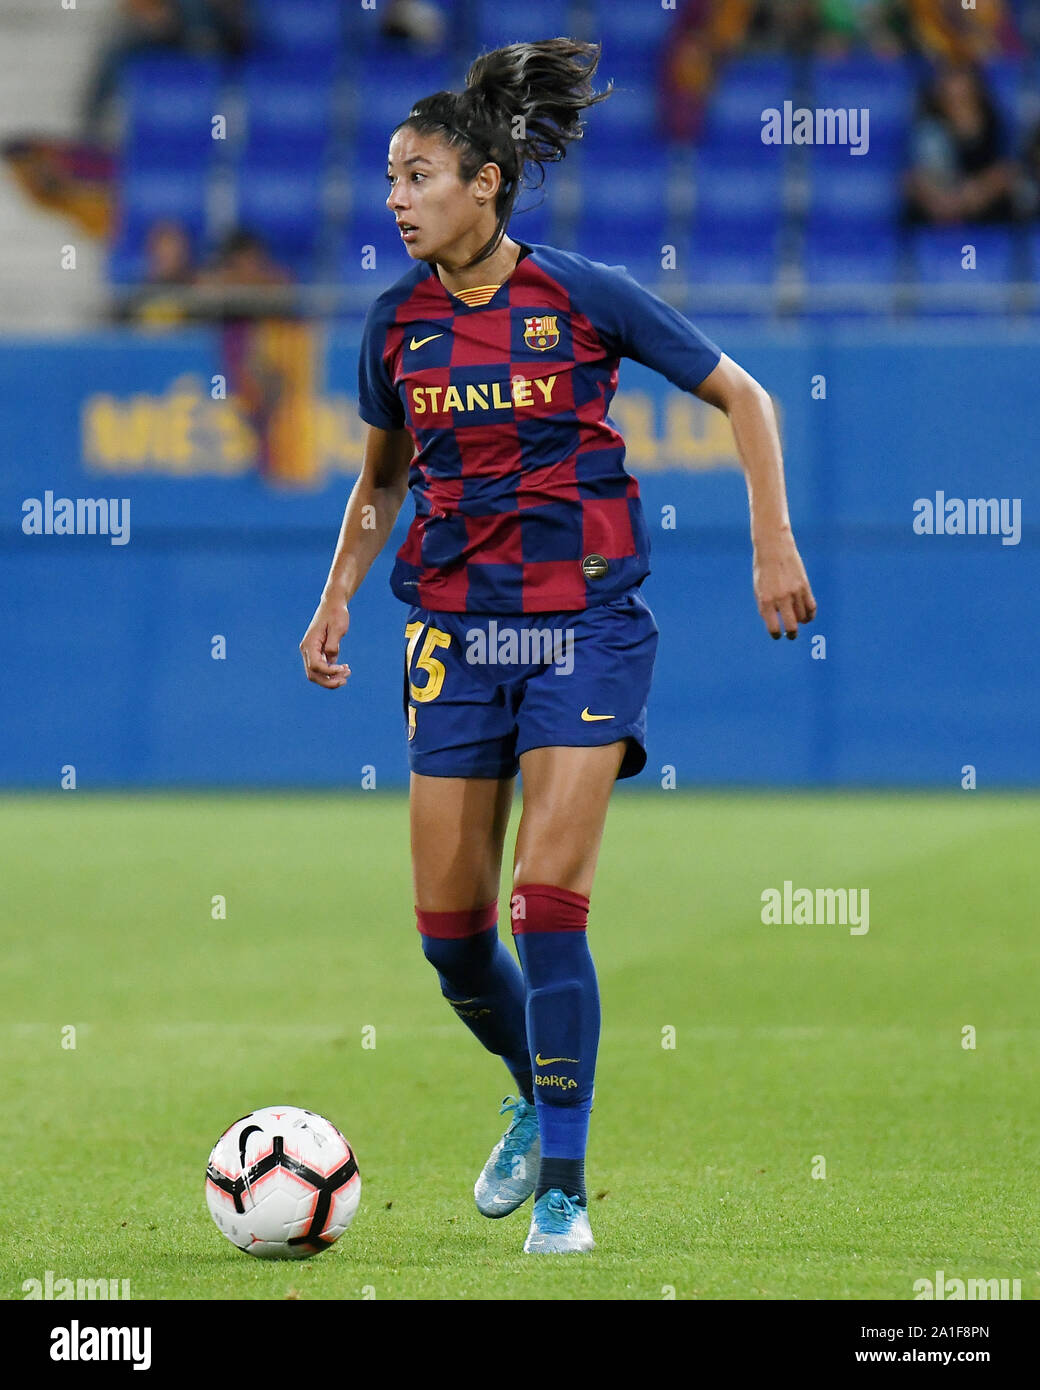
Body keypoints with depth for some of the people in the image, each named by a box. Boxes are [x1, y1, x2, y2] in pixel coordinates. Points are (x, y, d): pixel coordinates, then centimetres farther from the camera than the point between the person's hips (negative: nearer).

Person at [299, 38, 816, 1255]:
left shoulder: (584, 297, -8)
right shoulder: (398, 323, 3)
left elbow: (742, 397, 3)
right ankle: (539, 1099, 30)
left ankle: (564, 1185, -5)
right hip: (455, 630, 4)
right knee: (450, 924, 1)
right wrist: (336, 597, 8)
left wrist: (773, 541, -3)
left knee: (548, 903, -14)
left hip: (586, 623, -4)